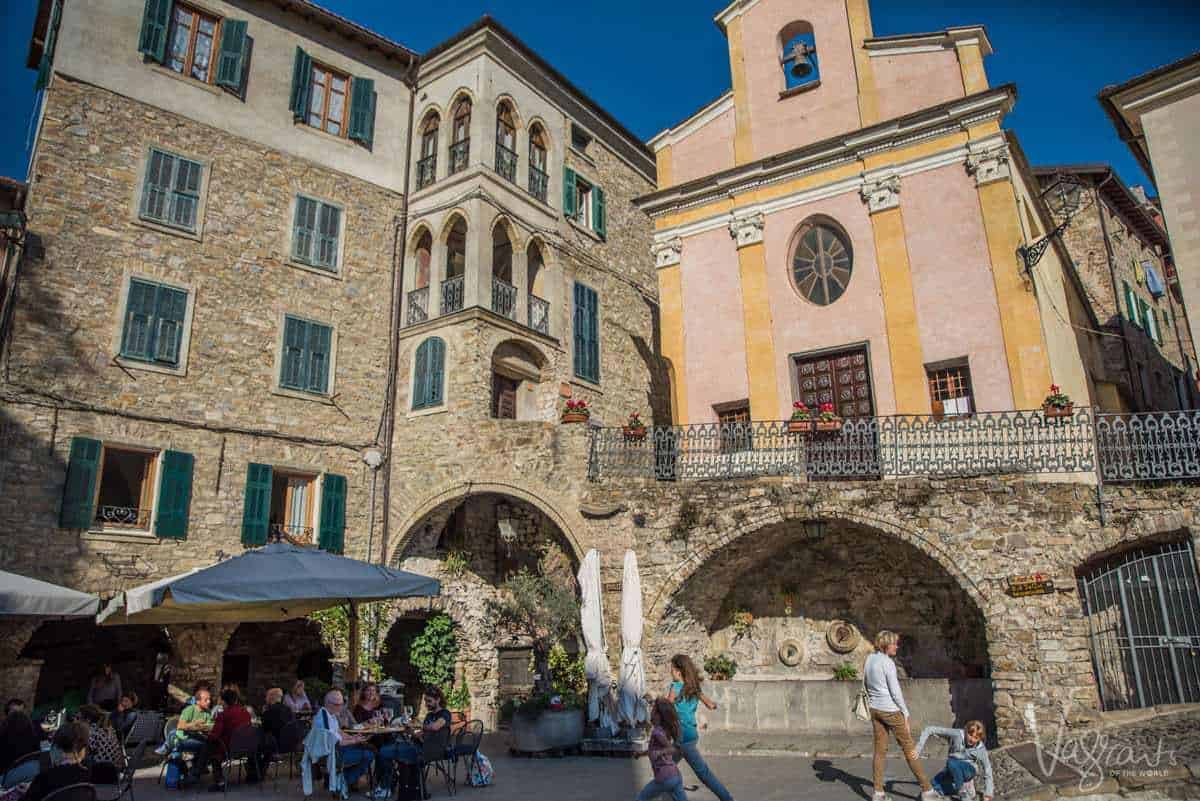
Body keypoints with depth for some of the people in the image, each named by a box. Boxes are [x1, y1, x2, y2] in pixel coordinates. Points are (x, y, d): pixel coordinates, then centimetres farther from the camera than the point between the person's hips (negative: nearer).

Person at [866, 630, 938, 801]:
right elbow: (895, 692, -16)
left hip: (875, 709, 7)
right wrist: (905, 713, -7)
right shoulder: (888, 663, -18)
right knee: (909, 748, 6)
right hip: (891, 711, -7)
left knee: (880, 750, 10)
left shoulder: (869, 659, 5)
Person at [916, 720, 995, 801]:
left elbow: (987, 772, -9)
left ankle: (964, 793, -16)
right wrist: (918, 748, -30)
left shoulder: (980, 749, -19)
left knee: (952, 762, -36)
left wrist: (988, 794, -16)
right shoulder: (957, 734, -21)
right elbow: (930, 730, -23)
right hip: (952, 770, 2)